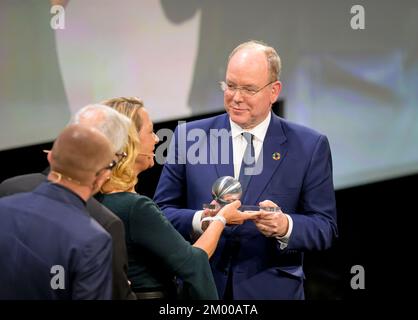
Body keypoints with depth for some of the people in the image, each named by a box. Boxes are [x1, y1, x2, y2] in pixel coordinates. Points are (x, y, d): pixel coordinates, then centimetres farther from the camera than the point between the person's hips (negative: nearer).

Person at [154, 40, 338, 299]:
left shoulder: (309, 147, -2)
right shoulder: (189, 137, 1)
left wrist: (285, 226, -23)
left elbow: (325, 228, -4)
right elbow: (162, 212, -1)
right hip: (200, 289, 1)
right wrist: (199, 220, -20)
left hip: (272, 291, -1)